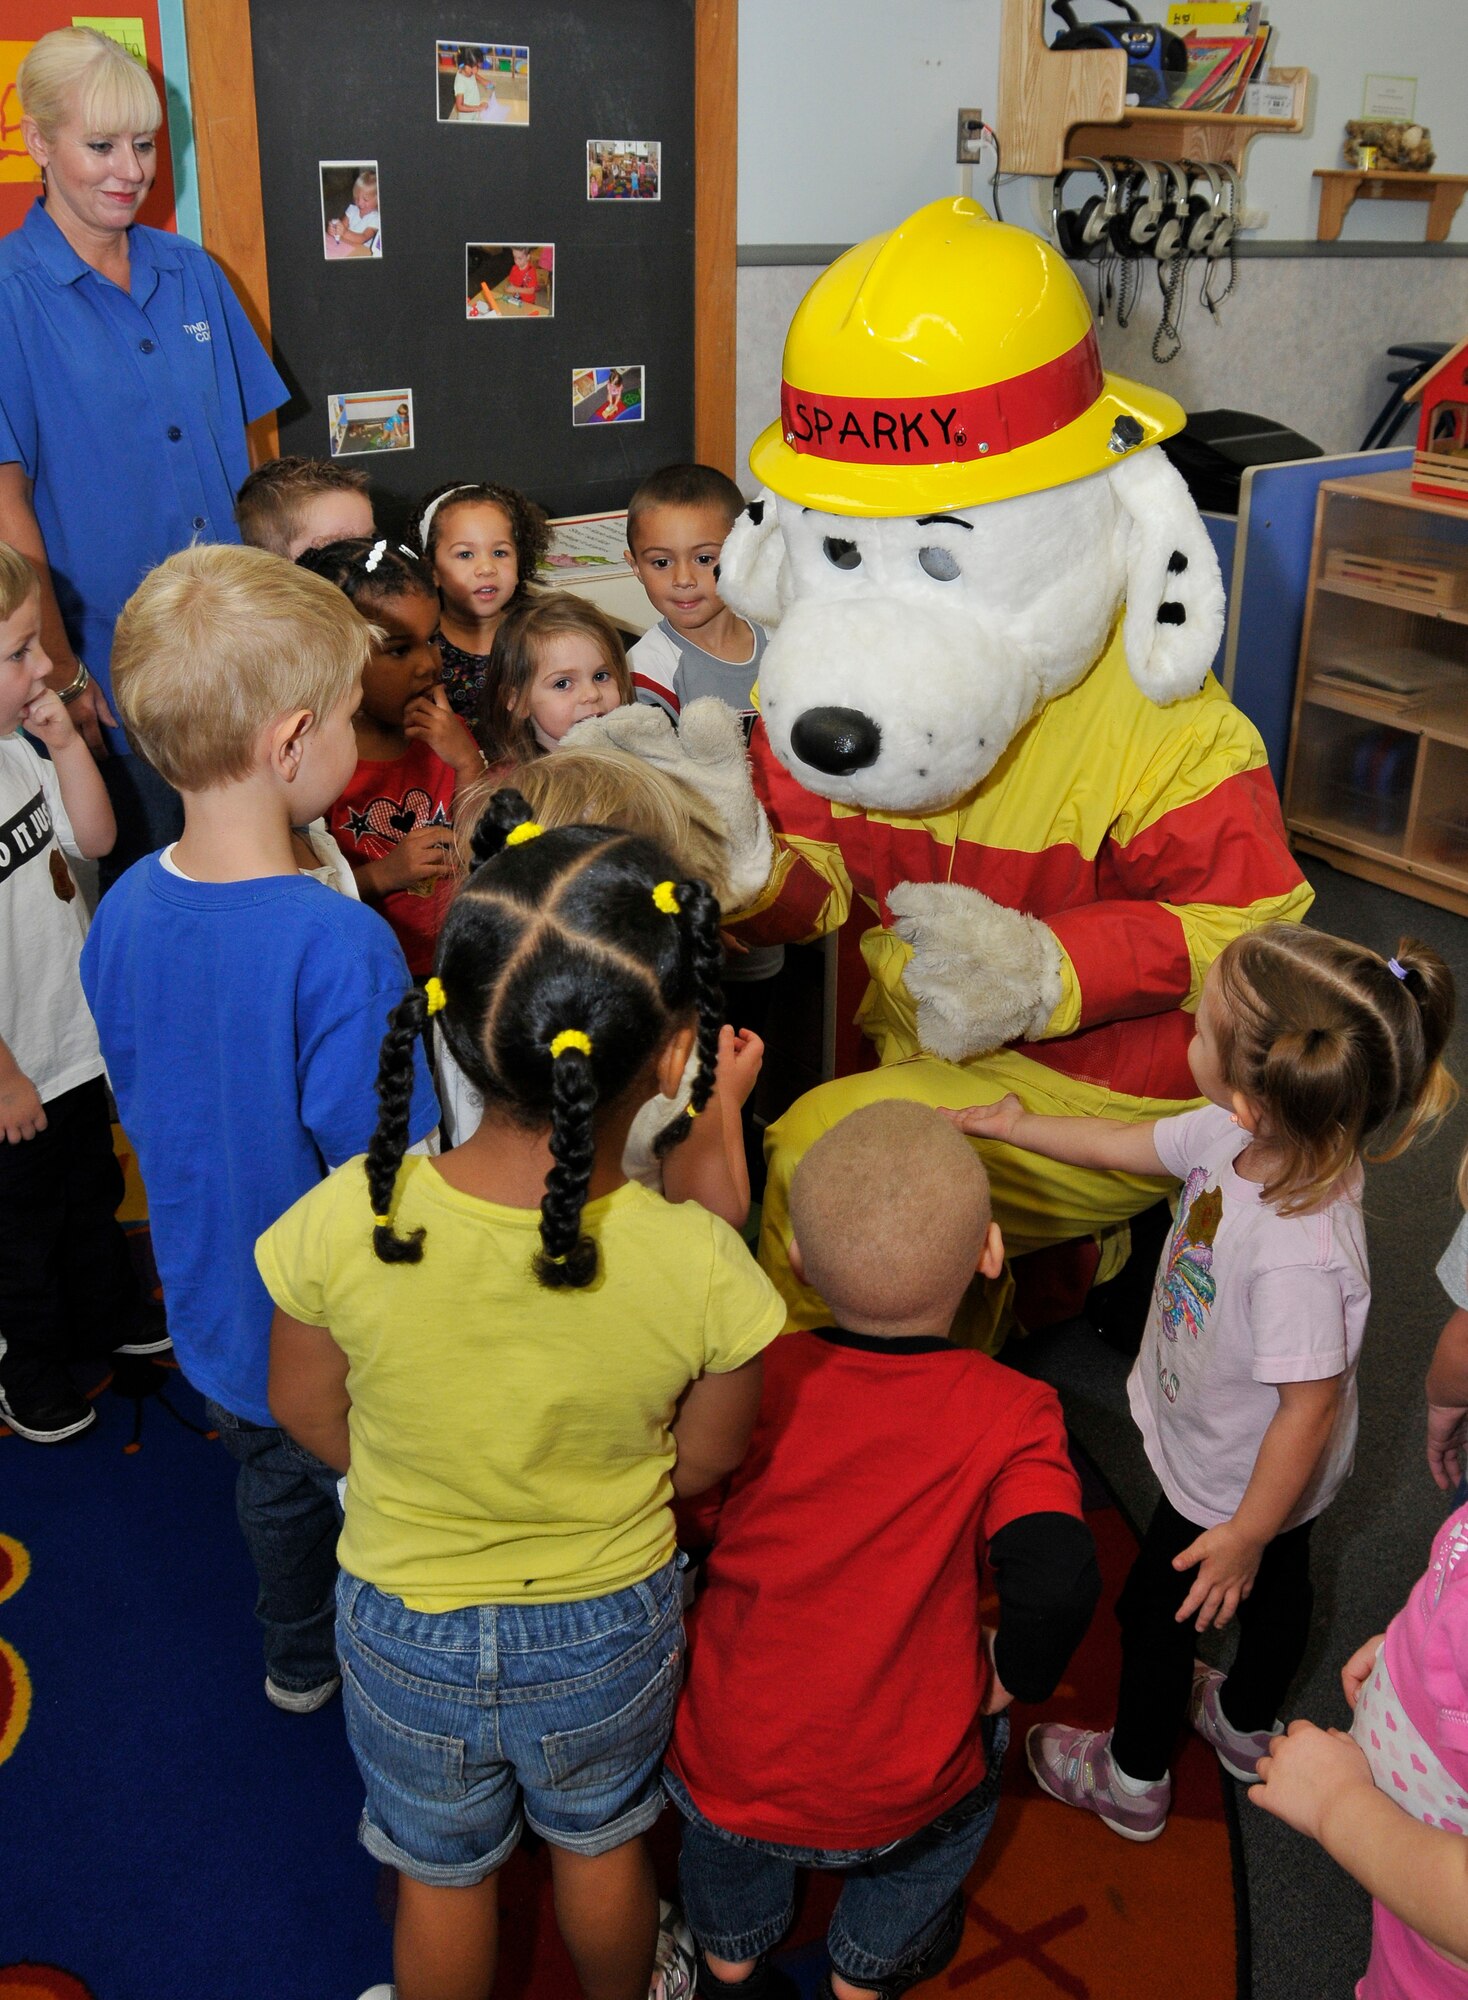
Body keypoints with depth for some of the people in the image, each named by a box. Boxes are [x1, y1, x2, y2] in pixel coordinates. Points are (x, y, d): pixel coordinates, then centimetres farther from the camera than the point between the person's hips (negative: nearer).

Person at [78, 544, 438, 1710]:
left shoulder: (126, 910, -11)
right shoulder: (340, 944, -33)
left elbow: (145, 1113, 3)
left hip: (214, 1303, 7)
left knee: (276, 1488, 30)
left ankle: (299, 1660, 55)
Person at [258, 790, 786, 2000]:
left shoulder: (341, 1226, -32)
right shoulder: (700, 1265, -33)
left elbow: (309, 1413, -12)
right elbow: (706, 1462, -14)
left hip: (408, 1629, 0)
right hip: (609, 1627, 1)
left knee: (442, 1873, 30)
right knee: (602, 1845, 33)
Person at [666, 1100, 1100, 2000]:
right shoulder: (1010, 1412, -16)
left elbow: (671, 1535, -1)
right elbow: (1059, 1583, -27)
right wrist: (1012, 1677, -5)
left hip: (720, 1780, 1)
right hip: (894, 1803, -1)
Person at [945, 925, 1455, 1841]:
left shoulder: (1301, 1256, -45)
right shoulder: (1235, 1136, -22)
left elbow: (1309, 1408, -33)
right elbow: (1128, 1144, -3)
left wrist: (1243, 1535, -19)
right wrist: (1013, 1127, 6)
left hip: (1238, 1483, -7)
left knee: (1156, 1607, 18)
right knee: (1277, 1589, 31)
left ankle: (1132, 1777, 46)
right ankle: (1248, 1727, 60)